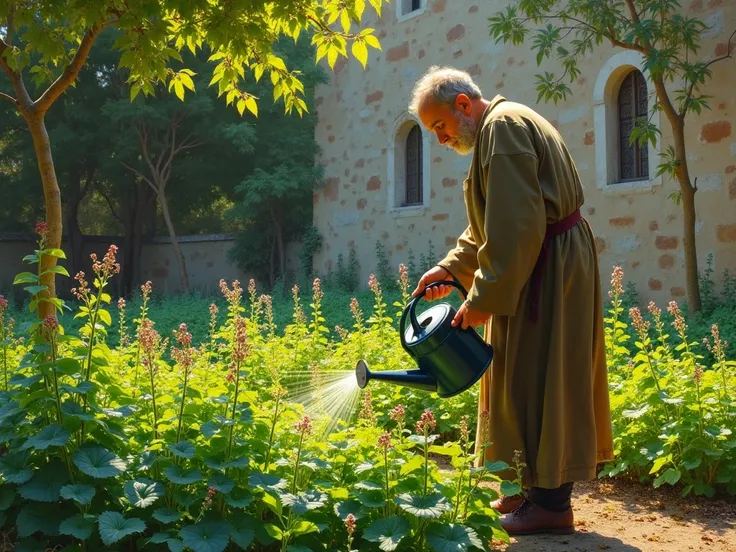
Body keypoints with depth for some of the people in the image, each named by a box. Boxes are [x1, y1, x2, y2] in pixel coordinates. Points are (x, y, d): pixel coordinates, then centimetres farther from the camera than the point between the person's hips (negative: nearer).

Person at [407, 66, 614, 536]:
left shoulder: (503, 126, -16)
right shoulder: (502, 128, 18)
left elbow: (516, 226, -24)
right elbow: (492, 225, 19)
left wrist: (484, 297, -20)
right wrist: (450, 268, 8)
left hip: (549, 268, -11)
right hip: (543, 264, 11)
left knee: (538, 380, -5)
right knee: (529, 379, 14)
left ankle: (552, 504, 3)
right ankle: (541, 488, 24)